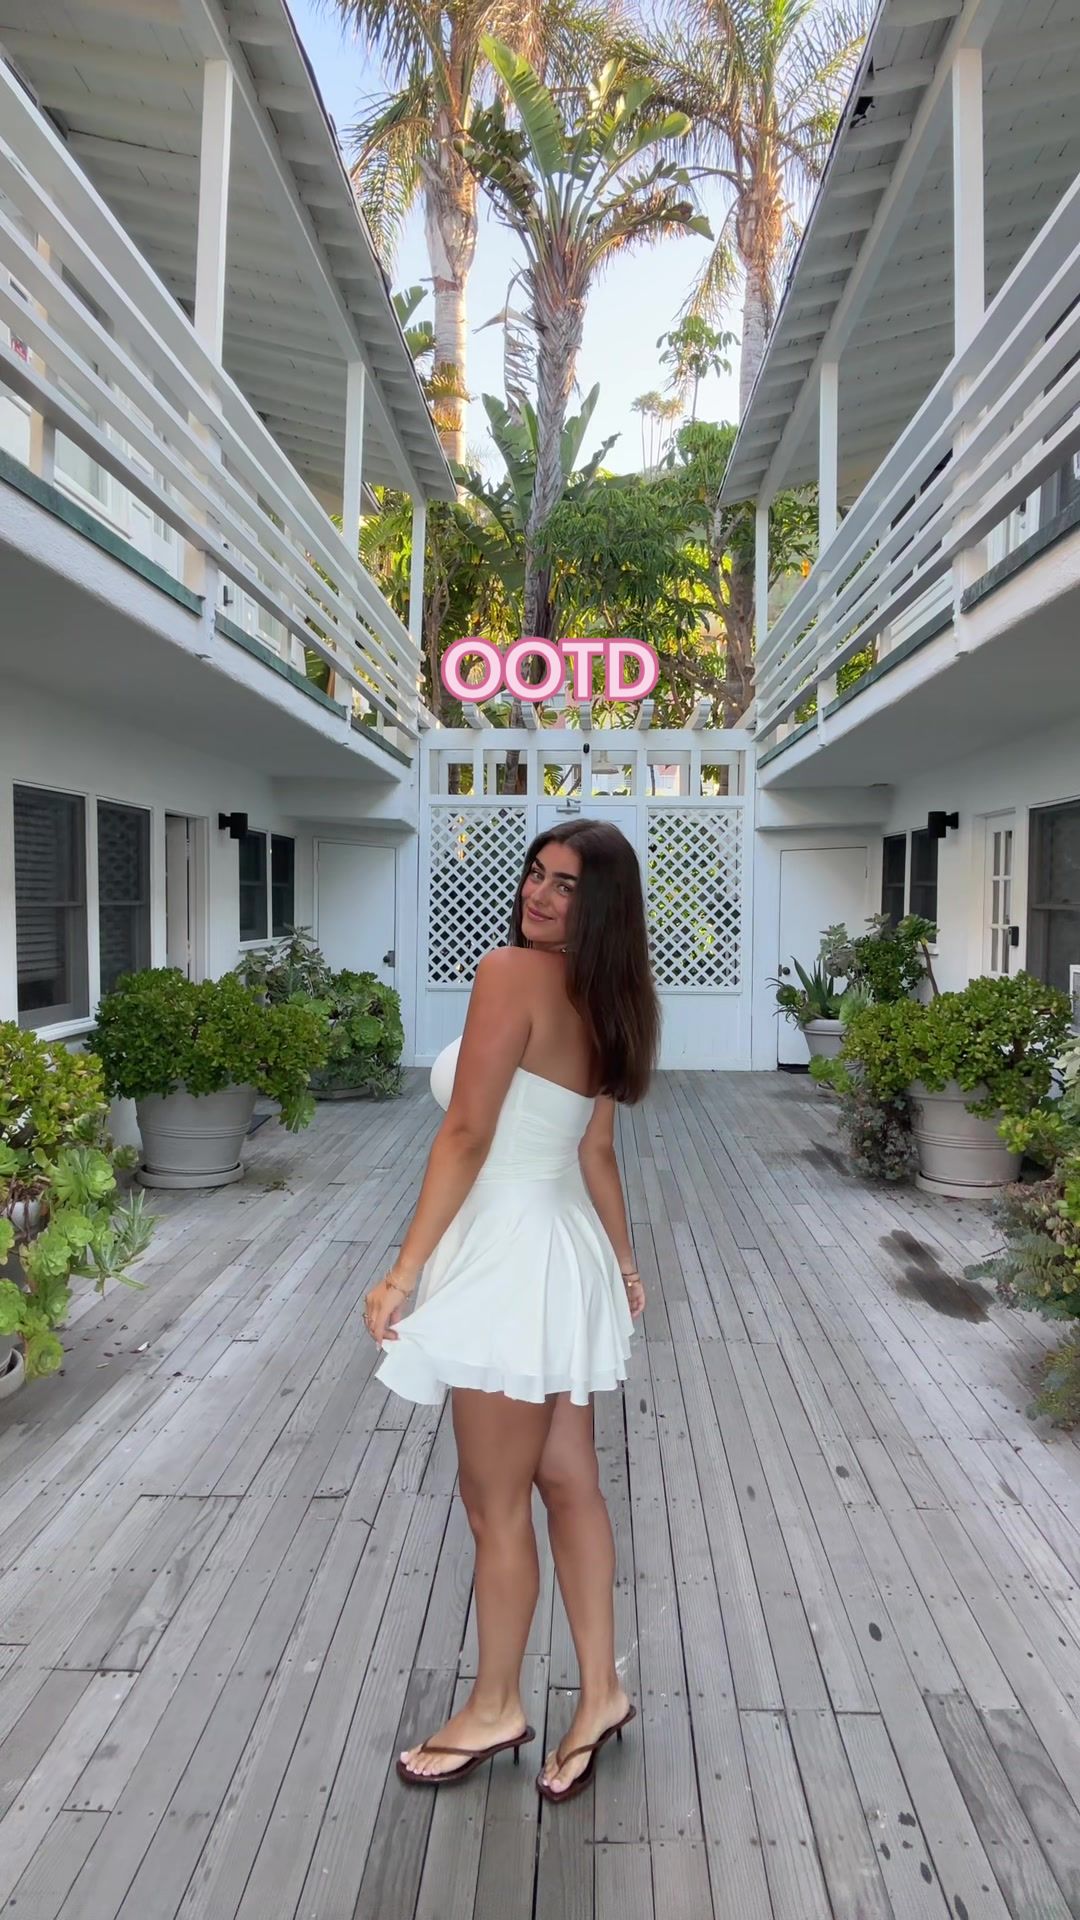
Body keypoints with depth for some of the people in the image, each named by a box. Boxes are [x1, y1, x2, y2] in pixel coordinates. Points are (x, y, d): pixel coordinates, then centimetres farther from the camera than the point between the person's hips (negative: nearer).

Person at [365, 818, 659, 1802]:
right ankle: (599, 1691, 34)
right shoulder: (602, 1000, 9)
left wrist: (404, 1271, -14)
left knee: (496, 1501, 10)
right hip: (561, 1253, 9)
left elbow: (466, 1138, -19)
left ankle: (494, 1708, 31)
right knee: (568, 1483, 19)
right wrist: (624, 1262, 23)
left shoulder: (510, 973, -17)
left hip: (509, 1257, -9)